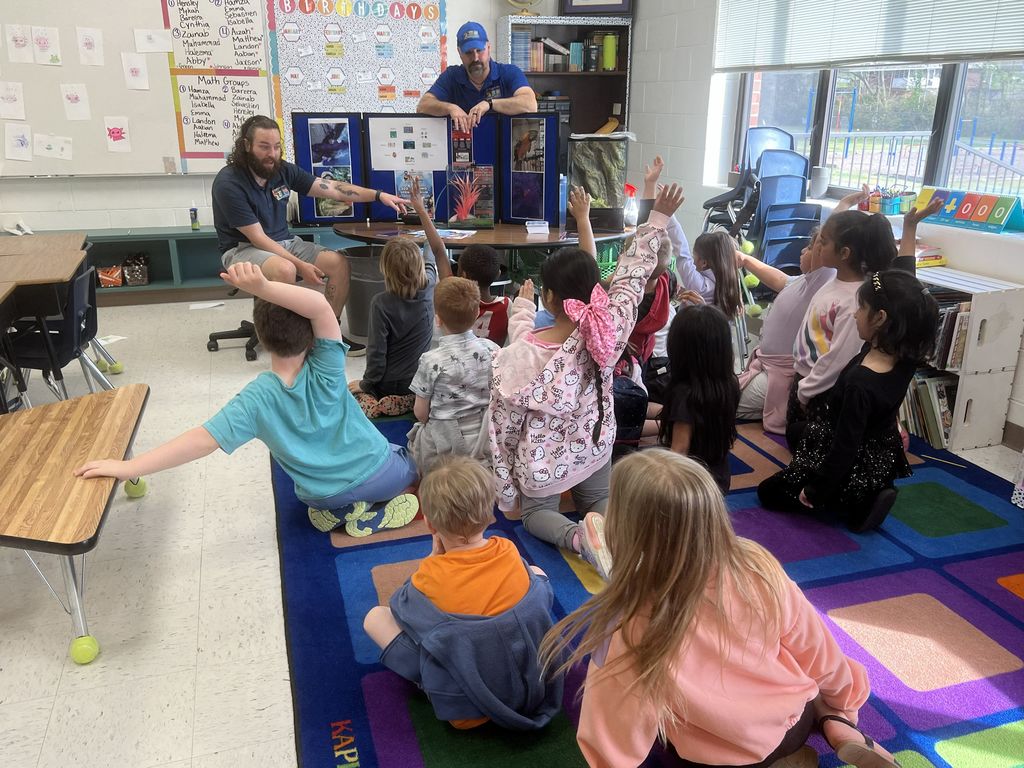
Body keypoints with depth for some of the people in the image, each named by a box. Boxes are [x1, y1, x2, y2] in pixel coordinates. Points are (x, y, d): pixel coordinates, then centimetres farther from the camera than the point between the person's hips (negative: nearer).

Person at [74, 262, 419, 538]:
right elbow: (320, 306, -32)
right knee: (409, 462, 32)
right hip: (376, 473, -3)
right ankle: (372, 515, 7)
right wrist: (263, 287, -45)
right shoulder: (325, 372, -21)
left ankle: (335, 510, 11)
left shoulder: (258, 399, -18)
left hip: (322, 494, 3)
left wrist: (128, 467, -26)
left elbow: (203, 440, -27)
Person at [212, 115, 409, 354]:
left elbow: (331, 188, -2)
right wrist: (301, 266, -27)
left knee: (338, 262, -12)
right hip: (243, 249, -6)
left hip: (284, 242, 6)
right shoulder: (228, 183, -19)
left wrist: (379, 195, -11)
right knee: (285, 269, -37)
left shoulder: (282, 170, -3)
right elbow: (258, 238, -21)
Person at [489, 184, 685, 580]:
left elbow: (505, 425, -19)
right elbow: (632, 274, -9)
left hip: (542, 464, -3)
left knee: (537, 512, 24)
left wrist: (504, 493, -3)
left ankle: (579, 535, -11)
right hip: (594, 451, 3)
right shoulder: (610, 329, -26)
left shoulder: (519, 356, -31)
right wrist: (659, 218, 2)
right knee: (599, 501, 30)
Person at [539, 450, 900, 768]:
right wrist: (842, 709, 13)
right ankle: (837, 727, 12)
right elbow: (817, 651, -8)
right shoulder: (759, 567, -27)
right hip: (795, 722, 4)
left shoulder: (628, 634, -38)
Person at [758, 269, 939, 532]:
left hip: (852, 469, -7)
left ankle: (855, 503, 0)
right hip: (880, 460, 7)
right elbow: (903, 293, -2)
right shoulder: (905, 356, -16)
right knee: (798, 432, 33)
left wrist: (816, 491, -15)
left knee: (768, 492, 13)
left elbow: (845, 446, -28)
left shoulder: (860, 383, -36)